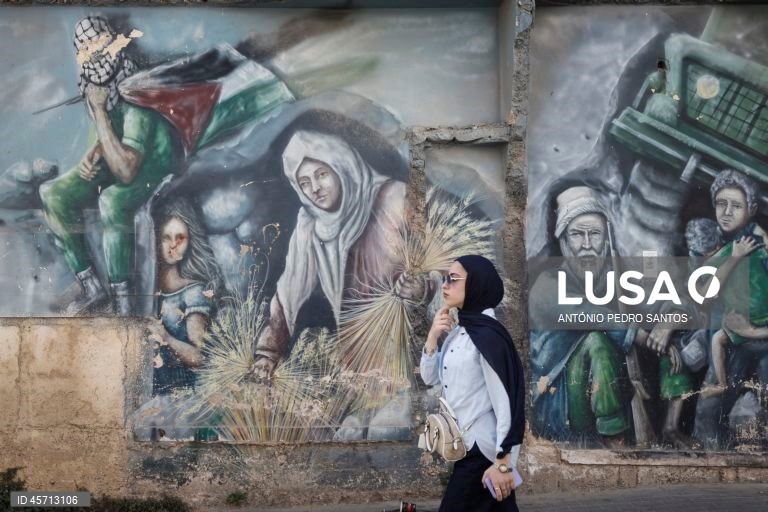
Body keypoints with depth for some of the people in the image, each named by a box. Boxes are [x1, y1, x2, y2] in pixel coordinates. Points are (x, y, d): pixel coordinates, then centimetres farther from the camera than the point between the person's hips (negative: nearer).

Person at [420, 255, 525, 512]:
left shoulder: (487, 335, -18)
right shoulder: (457, 332, 8)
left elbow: (505, 401, -20)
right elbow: (430, 378, 17)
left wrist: (503, 463, -21)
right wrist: (432, 337, 0)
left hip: (484, 450, -8)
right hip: (466, 447, 8)